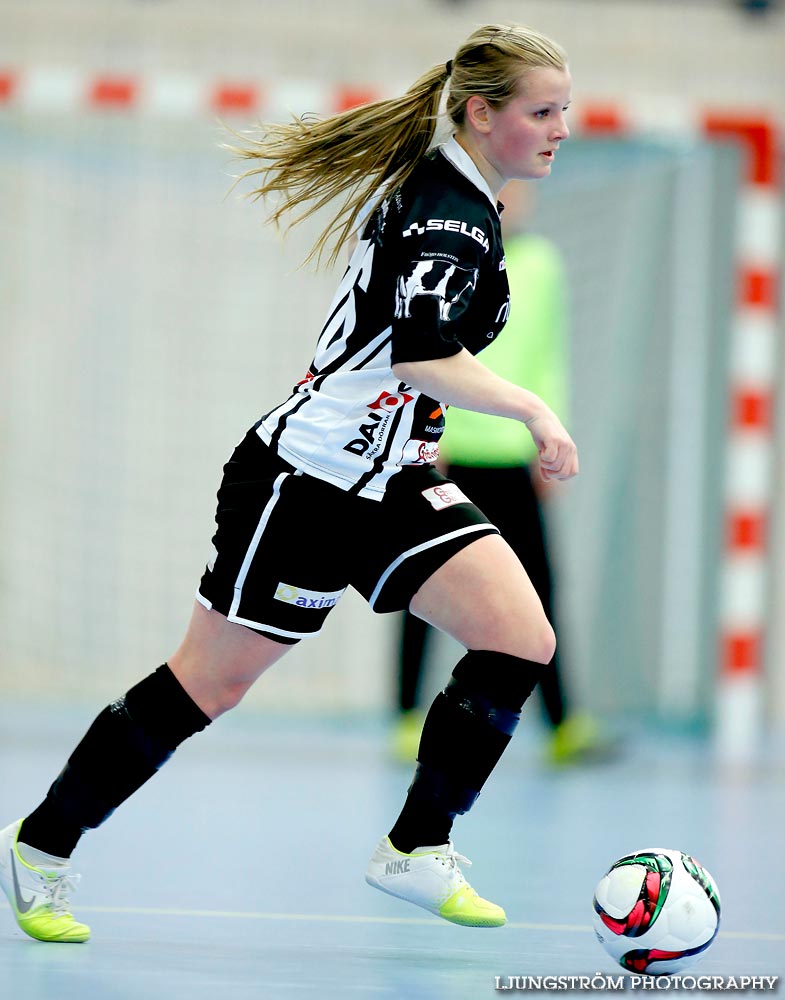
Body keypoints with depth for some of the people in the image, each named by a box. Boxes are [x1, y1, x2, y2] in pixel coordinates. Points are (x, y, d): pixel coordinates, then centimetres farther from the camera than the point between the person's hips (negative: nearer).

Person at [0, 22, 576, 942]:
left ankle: (416, 849, 3)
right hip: (307, 478, -9)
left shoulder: (463, 203, 10)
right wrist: (532, 411, -28)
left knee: (521, 640, -7)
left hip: (390, 478, 9)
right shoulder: (445, 211, -20)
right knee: (209, 683, 0)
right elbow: (422, 354, -32)